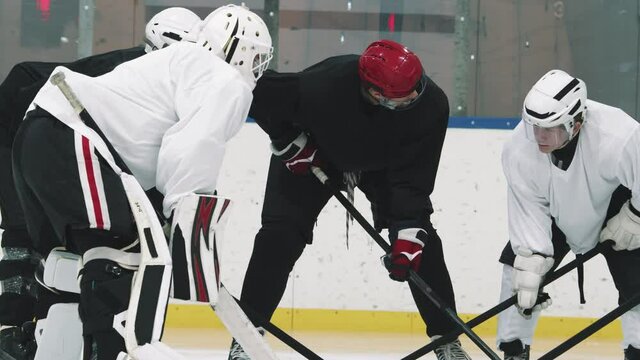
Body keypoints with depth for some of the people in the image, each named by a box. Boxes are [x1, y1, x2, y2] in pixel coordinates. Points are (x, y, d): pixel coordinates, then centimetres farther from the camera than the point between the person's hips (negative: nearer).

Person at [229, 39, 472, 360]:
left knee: (422, 245, -9)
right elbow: (261, 92, -26)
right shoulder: (323, 84, -42)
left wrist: (408, 232, -37)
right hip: (315, 152, -2)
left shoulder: (430, 105, -34)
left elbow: (412, 177, -29)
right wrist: (290, 144, -20)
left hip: (383, 163, 2)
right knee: (279, 237, -15)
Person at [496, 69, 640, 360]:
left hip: (615, 209, -2)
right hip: (555, 212, 3)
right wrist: (530, 263, -29)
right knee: (518, 267, -7)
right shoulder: (519, 150, -30)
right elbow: (528, 208, -23)